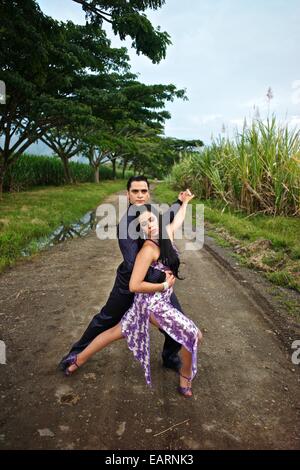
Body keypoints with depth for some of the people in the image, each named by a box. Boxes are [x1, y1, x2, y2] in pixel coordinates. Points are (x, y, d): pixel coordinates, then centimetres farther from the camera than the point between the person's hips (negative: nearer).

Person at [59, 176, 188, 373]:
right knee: (106, 319, 15)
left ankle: (170, 358, 34)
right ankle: (78, 352, 39)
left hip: (157, 278, 5)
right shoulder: (126, 224, -28)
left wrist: (179, 202, 19)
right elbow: (133, 265, -35)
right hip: (130, 283, -5)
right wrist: (161, 277, -31)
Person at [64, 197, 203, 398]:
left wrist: (185, 202, 35)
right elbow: (134, 286, -24)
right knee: (194, 335, -2)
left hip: (157, 301, 8)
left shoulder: (167, 232, -1)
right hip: (153, 303, -8)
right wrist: (164, 286, -17)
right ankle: (185, 377, 23)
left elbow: (178, 219, 23)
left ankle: (79, 360, 38)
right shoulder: (149, 249, -23)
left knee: (117, 332, 22)